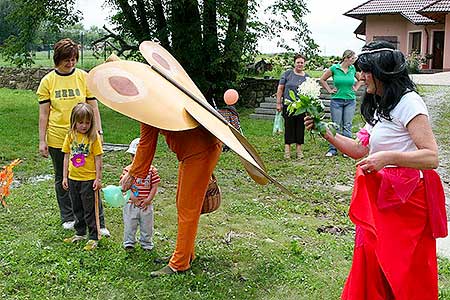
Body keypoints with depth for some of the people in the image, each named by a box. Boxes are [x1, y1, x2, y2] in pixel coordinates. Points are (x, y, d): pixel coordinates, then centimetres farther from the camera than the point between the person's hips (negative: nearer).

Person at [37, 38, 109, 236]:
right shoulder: (48, 81, 1)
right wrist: (42, 140, -1)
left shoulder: (84, 77, 1)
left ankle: (99, 223, 5)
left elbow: (93, 107, 4)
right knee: (62, 179, 13)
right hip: (57, 139, 1)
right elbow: (43, 113, 3)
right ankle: (68, 218, 30)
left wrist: (98, 132, -1)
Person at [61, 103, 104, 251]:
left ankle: (93, 238, 12)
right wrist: (65, 177, 6)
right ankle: (80, 233, 34)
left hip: (89, 179, -5)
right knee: (77, 208, 18)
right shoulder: (70, 136, 2)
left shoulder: (94, 137, -10)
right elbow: (66, 157, 7)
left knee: (90, 210, 2)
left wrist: (98, 178, -10)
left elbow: (98, 159, -8)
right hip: (73, 179, 5)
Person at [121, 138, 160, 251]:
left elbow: (154, 186, -4)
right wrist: (131, 195, -20)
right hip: (131, 204, 0)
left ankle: (146, 243, 30)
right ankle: (129, 242, 24)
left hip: (146, 204, 1)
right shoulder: (128, 169, -4)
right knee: (129, 225, 8)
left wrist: (148, 199, -11)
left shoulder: (152, 170, -4)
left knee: (147, 225, 13)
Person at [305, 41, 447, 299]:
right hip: (378, 196, 8)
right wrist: (326, 133, 6)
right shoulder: (379, 105, 14)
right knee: (371, 261, 12)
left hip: (405, 199, -8)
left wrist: (388, 157, -32)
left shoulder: (408, 103, -14)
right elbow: (360, 150, 14)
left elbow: (431, 157, -21)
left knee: (401, 273, 2)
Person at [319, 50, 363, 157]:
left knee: (347, 126, 4)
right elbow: (322, 80, 6)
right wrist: (329, 90, 2)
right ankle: (332, 149, 10)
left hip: (350, 101, 2)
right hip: (337, 100, -2)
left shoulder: (353, 69, 3)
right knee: (336, 126, 2)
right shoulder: (334, 68, -5)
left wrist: (355, 88, 10)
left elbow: (360, 79, 22)